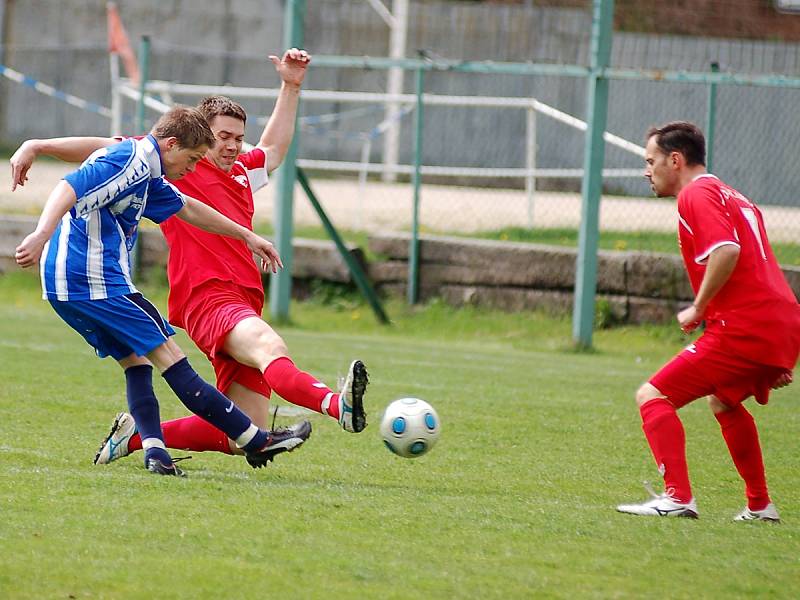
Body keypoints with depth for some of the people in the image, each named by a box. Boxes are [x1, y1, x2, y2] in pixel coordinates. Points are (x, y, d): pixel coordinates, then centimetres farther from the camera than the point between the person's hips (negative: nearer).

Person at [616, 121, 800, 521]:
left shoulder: (696, 195, -5)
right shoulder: (732, 197, 25)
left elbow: (726, 251, -24)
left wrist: (698, 310, -13)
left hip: (744, 329, -10)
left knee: (653, 397, -9)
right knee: (723, 401, 34)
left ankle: (678, 497, -22)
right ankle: (759, 506, 36)